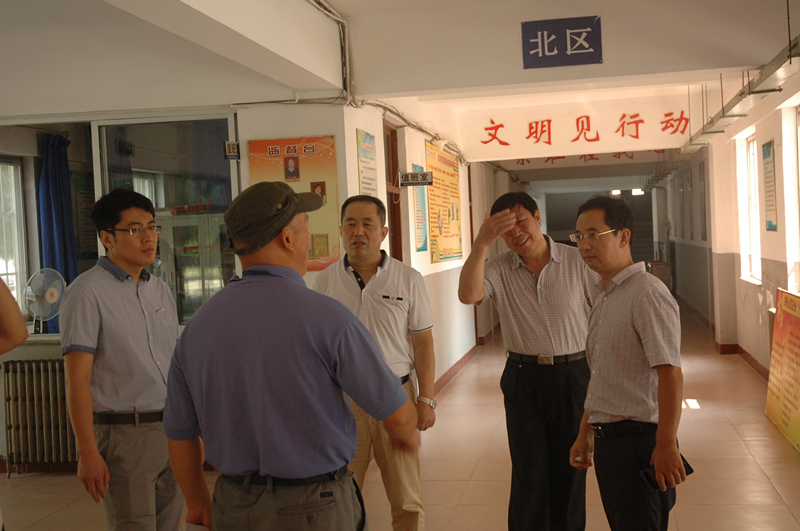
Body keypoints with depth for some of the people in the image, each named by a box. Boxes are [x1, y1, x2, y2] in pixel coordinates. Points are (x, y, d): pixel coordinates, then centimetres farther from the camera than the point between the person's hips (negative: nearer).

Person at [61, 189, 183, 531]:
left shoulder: (161, 291, 13)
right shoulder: (87, 292, -8)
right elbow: (77, 379, -12)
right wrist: (87, 452, -17)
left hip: (171, 431, 7)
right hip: (123, 435, -6)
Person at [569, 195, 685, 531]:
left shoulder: (648, 294, -15)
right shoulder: (604, 300, 15)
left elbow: (670, 374, -21)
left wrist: (666, 445, -23)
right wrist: (585, 434, 21)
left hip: (640, 440, -9)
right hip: (607, 440, 9)